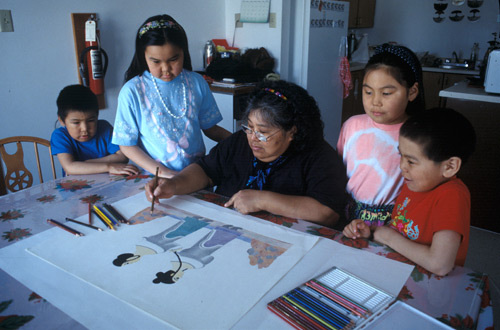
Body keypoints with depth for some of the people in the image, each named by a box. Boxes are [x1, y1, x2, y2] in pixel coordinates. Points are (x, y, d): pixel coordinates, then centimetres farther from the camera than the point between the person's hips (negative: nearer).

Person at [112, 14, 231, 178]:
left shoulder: (197, 83, 4)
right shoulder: (132, 92, -5)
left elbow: (210, 128, 11)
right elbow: (127, 144, -1)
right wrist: (163, 173, -11)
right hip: (154, 177, -2)